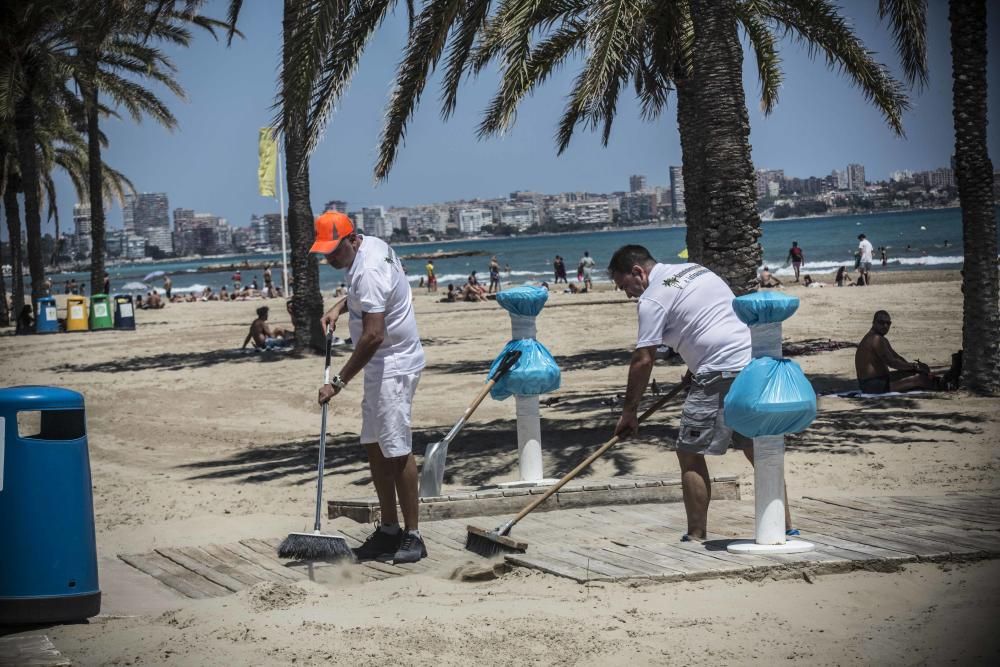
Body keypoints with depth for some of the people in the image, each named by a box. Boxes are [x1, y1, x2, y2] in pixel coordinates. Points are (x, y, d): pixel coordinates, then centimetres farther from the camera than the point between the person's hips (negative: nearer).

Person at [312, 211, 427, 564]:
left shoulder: (369, 271, -25)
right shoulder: (371, 245, 7)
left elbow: (373, 335, -30)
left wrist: (340, 381, -27)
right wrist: (341, 306, 12)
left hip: (395, 365, -11)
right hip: (382, 365, 11)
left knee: (396, 448, -10)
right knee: (374, 445, 11)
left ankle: (412, 535, -6)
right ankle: (389, 530, 17)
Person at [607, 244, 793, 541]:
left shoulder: (652, 299, -4)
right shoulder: (696, 269, 21)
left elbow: (643, 361, -5)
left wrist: (629, 412, 3)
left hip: (723, 374, -9)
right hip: (757, 364, 9)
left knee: (690, 453, 0)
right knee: (758, 450, 16)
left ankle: (696, 537, 2)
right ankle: (785, 529, 18)